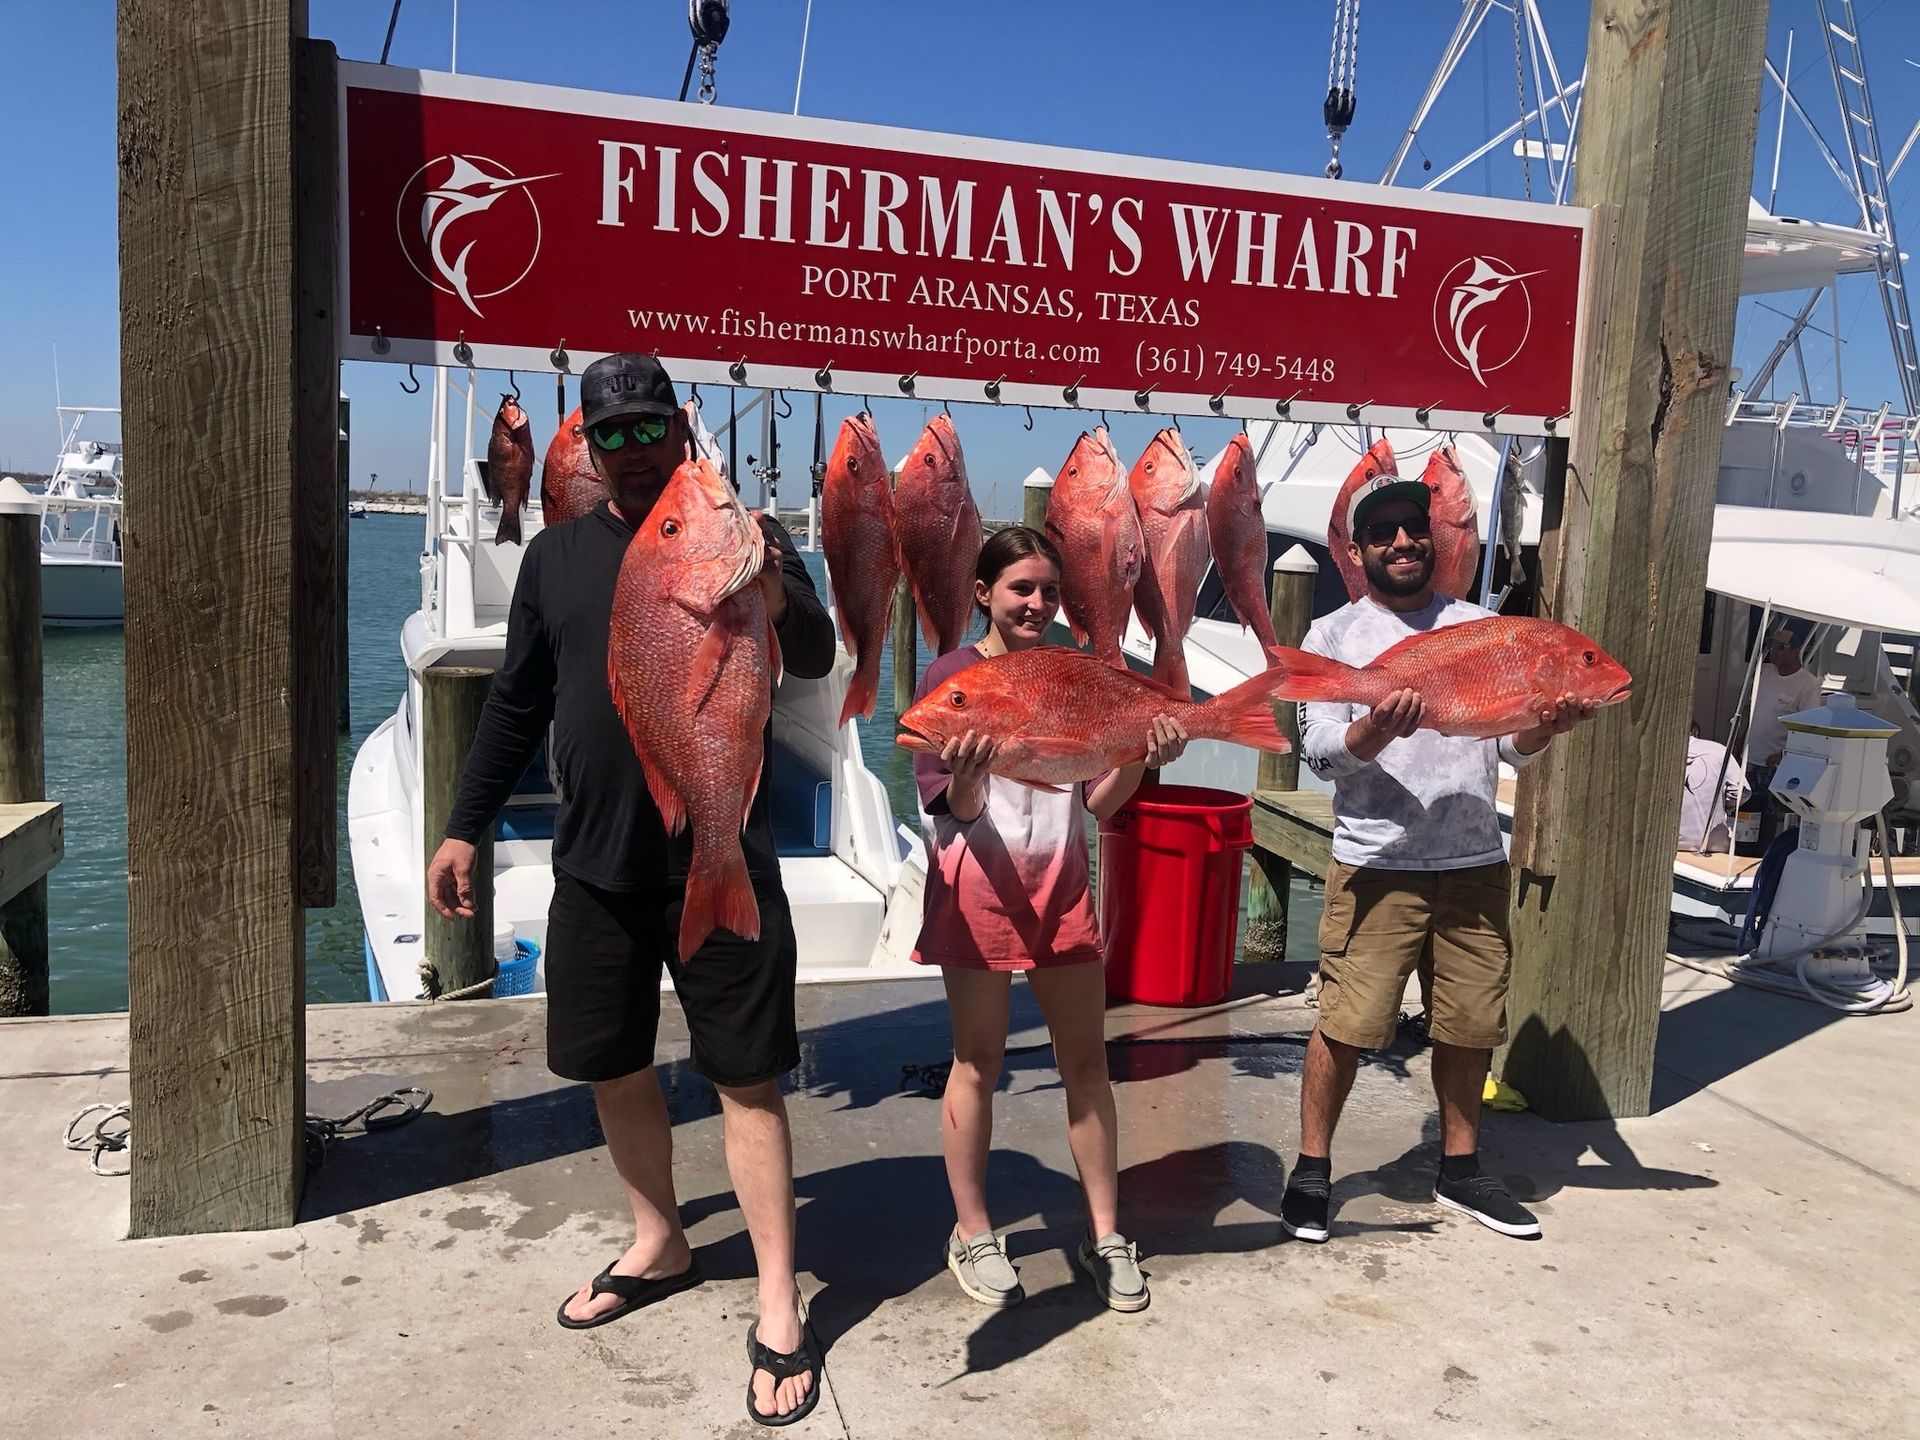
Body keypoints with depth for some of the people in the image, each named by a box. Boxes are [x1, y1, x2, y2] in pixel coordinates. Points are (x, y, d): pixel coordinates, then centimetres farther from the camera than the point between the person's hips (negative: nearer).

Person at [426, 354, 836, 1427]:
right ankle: (660, 1248, 38)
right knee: (613, 1067, 15)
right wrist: (465, 828, 12)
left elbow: (819, 657, -16)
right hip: (595, 864, 5)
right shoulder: (557, 556, 10)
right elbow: (517, 705, 15)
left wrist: (777, 599, -37)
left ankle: (780, 1310, 12)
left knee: (749, 1077, 0)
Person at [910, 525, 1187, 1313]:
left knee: (1087, 1058, 7)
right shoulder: (950, 677, -5)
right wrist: (969, 778, -30)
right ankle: (972, 1234, 22)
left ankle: (1105, 1234, 21)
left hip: (1060, 882, 4)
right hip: (980, 884, -3)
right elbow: (949, 809, -8)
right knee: (978, 1063, 6)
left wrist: (1141, 759, -14)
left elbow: (1098, 800, 5)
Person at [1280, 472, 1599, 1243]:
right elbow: (1319, 749, -7)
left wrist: (1548, 722, -12)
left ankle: (1460, 1171, 30)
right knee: (1346, 1023, -4)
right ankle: (1312, 1171, 14)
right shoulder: (1334, 636, 3)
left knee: (1470, 1025, 11)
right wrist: (1377, 728, -27)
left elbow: (1511, 743, 10)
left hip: (1475, 862, 4)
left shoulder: (1478, 627, 13)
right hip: (1376, 866, -3)